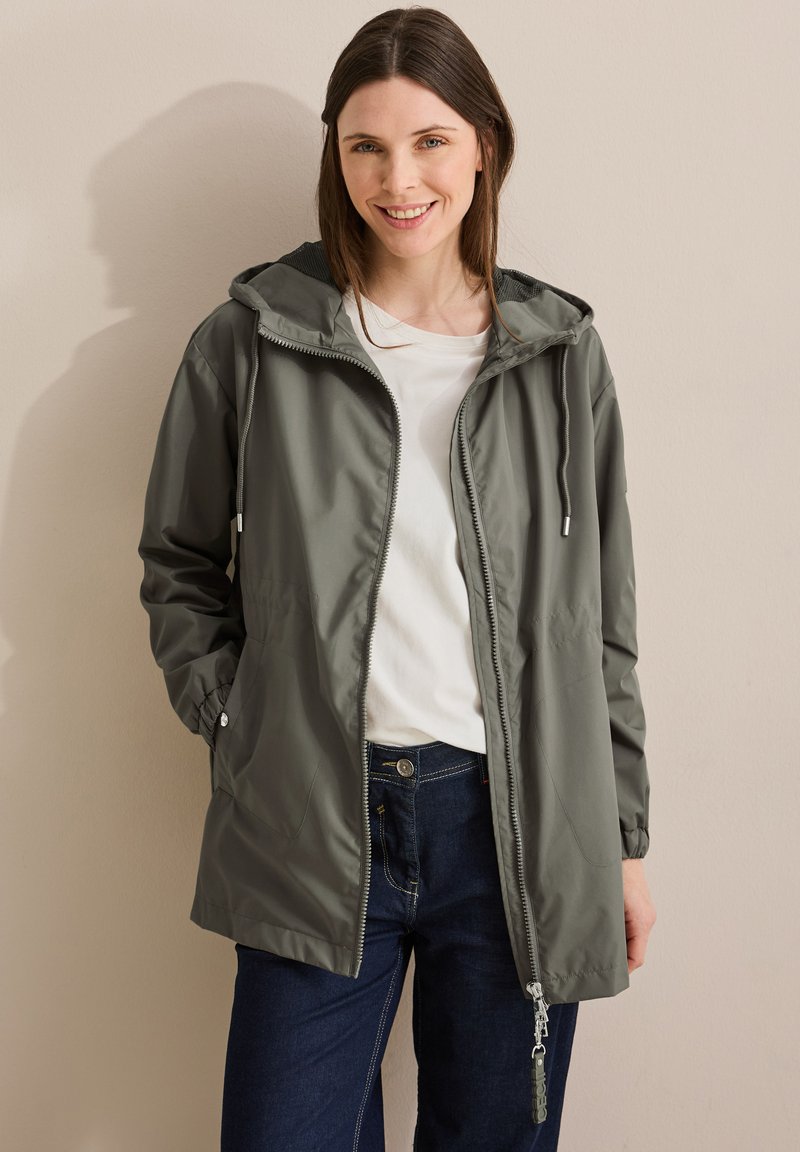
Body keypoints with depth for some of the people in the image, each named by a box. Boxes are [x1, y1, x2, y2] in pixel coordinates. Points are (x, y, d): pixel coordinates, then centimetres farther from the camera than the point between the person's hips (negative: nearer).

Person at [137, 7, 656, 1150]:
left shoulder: (561, 350, 4)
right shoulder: (250, 341, 0)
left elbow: (602, 615, 7)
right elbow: (178, 563, 11)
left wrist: (624, 838, 8)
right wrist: (231, 723, -2)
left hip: (519, 820, 1)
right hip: (312, 822, -1)